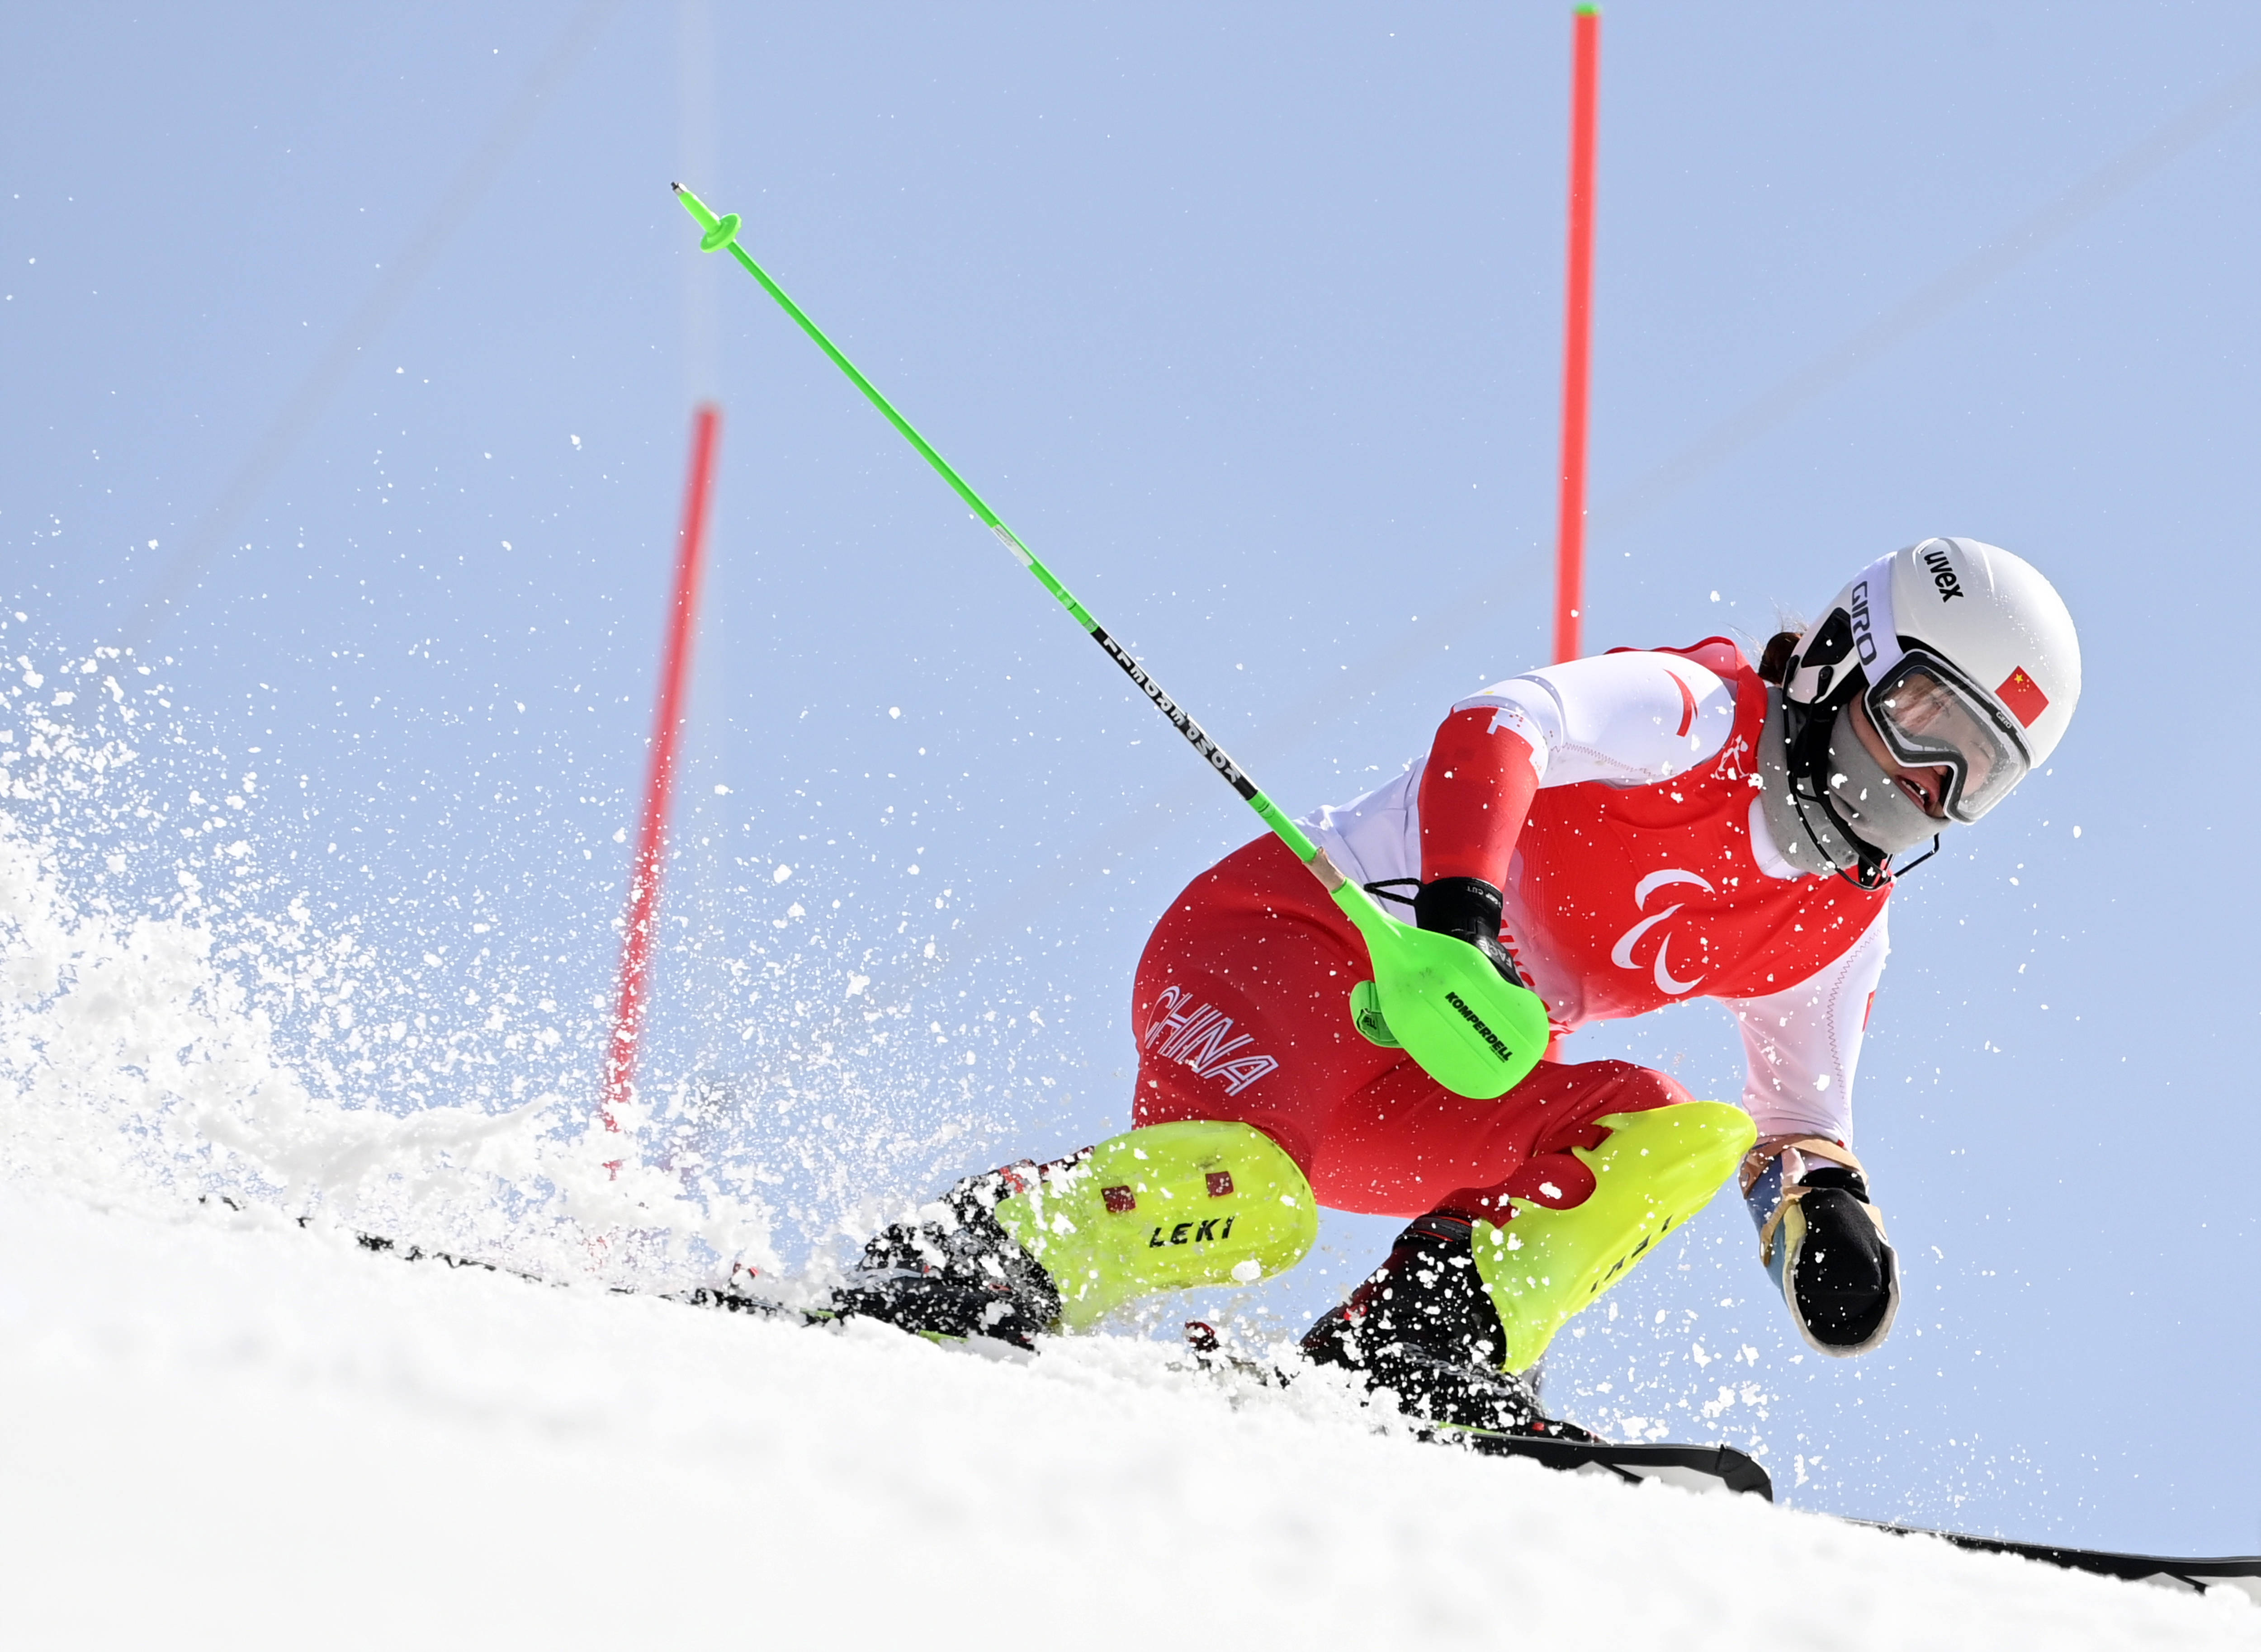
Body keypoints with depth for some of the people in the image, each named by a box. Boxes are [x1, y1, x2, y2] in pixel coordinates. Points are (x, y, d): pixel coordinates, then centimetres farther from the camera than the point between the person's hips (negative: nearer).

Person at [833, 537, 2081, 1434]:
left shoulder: (1838, 933, 14)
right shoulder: (1691, 711, -9)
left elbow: (1801, 1123, 22)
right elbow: (1501, 726, -26)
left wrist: (1828, 1217, -3)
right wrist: (1458, 912, -44)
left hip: (1431, 1090, 7)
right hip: (1286, 935, -7)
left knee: (1681, 1137, -15)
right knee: (1241, 1194, -35)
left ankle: (1423, 1354, -23)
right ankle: (966, 1262, -18)